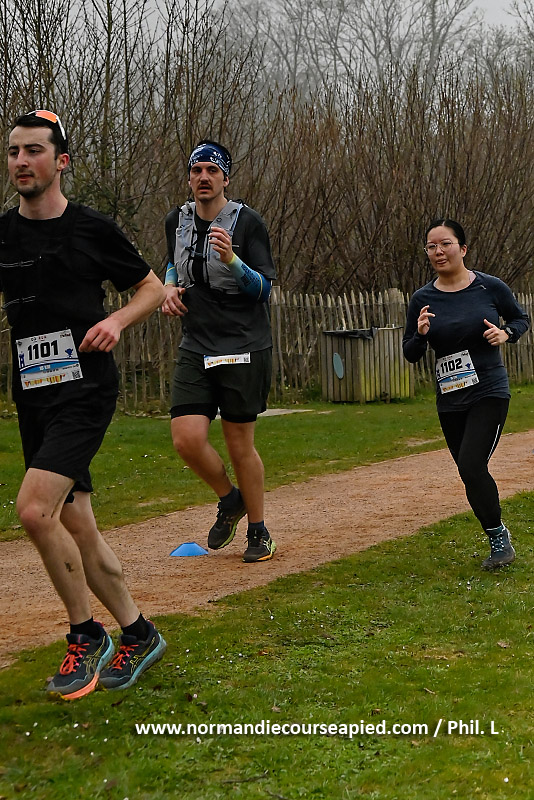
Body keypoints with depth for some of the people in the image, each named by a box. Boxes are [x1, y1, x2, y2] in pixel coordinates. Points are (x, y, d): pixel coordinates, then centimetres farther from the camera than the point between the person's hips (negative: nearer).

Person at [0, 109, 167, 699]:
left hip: (86, 389, -5)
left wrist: (117, 320, -11)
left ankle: (85, 635, -3)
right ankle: (137, 634, 25)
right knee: (76, 527, 7)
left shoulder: (91, 228, -3)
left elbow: (152, 288, 8)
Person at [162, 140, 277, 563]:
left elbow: (264, 289, -10)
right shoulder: (177, 221, 9)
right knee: (187, 438, -10)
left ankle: (259, 531, 20)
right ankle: (230, 500, 20)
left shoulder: (248, 222, -7)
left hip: (244, 346, -4)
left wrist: (231, 260, -26)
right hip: (196, 348, 4)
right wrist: (170, 286, 9)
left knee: (240, 445, 0)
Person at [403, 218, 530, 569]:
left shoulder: (490, 287, -5)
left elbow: (522, 318, 11)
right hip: (450, 401, 4)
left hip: (489, 393, -4)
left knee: (471, 466, -19)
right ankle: (499, 540, 29)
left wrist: (505, 333, -10)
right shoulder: (423, 299, 0)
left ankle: (499, 537, -1)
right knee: (471, 474, 10)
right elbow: (410, 354, 6)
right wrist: (420, 334, -16)